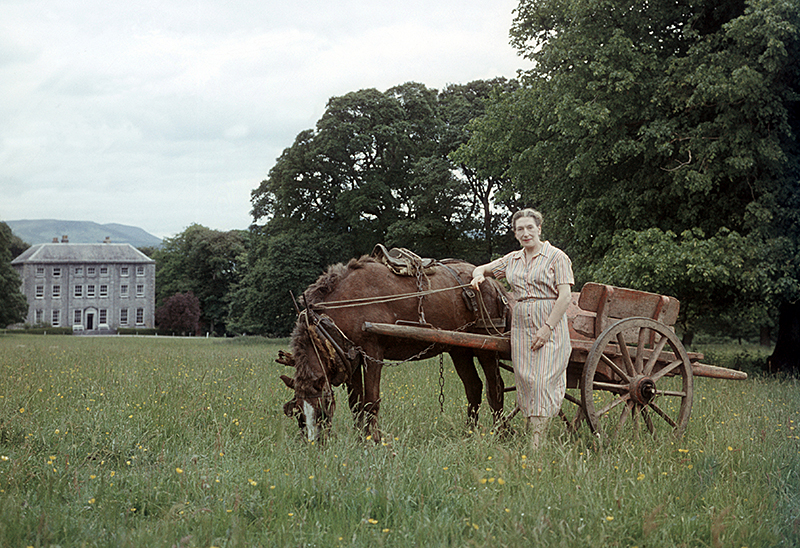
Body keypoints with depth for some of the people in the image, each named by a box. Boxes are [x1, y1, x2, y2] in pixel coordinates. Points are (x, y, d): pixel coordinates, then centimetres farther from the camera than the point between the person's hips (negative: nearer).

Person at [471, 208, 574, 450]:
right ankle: (531, 430, 10)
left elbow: (564, 296, -9)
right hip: (520, 327, 6)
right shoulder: (512, 259, 13)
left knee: (542, 381, -11)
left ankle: (537, 445, -14)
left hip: (549, 324, -6)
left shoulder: (557, 257, -3)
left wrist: (547, 328, -17)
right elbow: (484, 268, 25)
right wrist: (478, 275, -1)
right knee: (525, 381, 3)